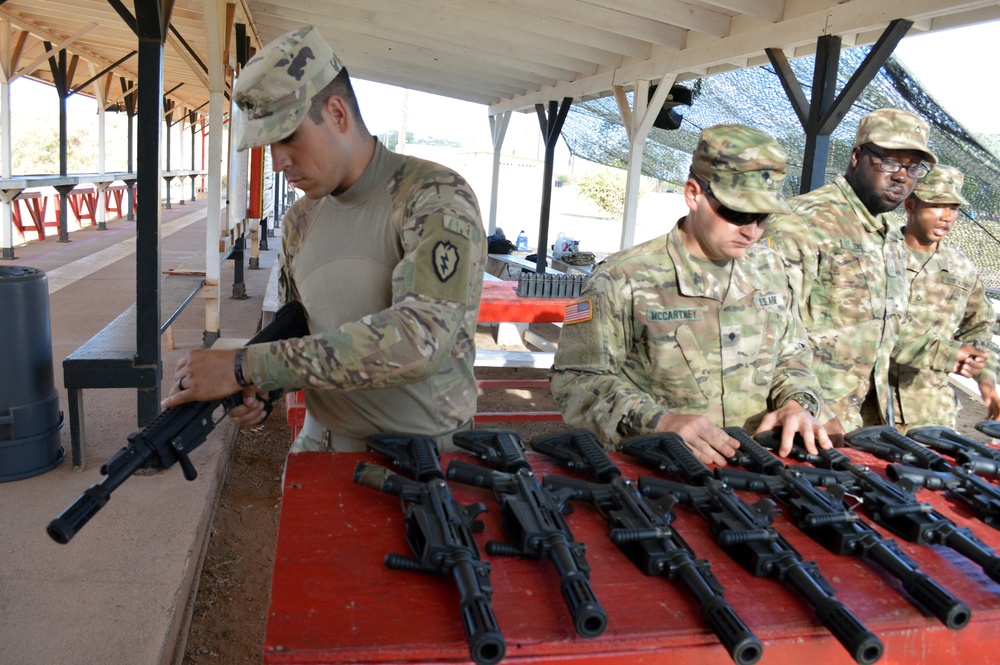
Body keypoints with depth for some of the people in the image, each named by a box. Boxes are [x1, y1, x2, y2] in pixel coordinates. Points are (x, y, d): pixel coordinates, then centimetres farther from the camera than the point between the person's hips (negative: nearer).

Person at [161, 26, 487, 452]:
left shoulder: (437, 197, -17)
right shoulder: (300, 221, 5)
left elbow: (420, 338, -31)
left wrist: (245, 366, -28)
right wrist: (261, 389, -9)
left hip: (426, 454, -3)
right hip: (323, 443, 4)